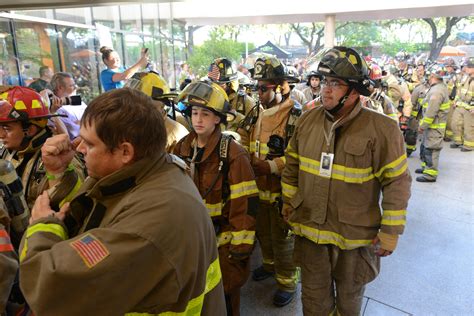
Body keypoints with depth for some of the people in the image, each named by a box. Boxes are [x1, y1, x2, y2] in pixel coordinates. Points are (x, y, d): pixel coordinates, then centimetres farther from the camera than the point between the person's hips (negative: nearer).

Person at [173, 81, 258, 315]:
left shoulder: (233, 154, -17)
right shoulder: (181, 148, 0)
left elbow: (245, 204, -16)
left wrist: (241, 247, -15)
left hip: (222, 239, -5)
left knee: (224, 296, 13)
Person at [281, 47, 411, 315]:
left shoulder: (382, 129, -16)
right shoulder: (308, 120, -3)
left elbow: (397, 183, -12)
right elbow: (292, 166, 7)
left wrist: (390, 232, -9)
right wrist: (289, 206, 9)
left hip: (356, 234, -3)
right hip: (310, 229, 3)